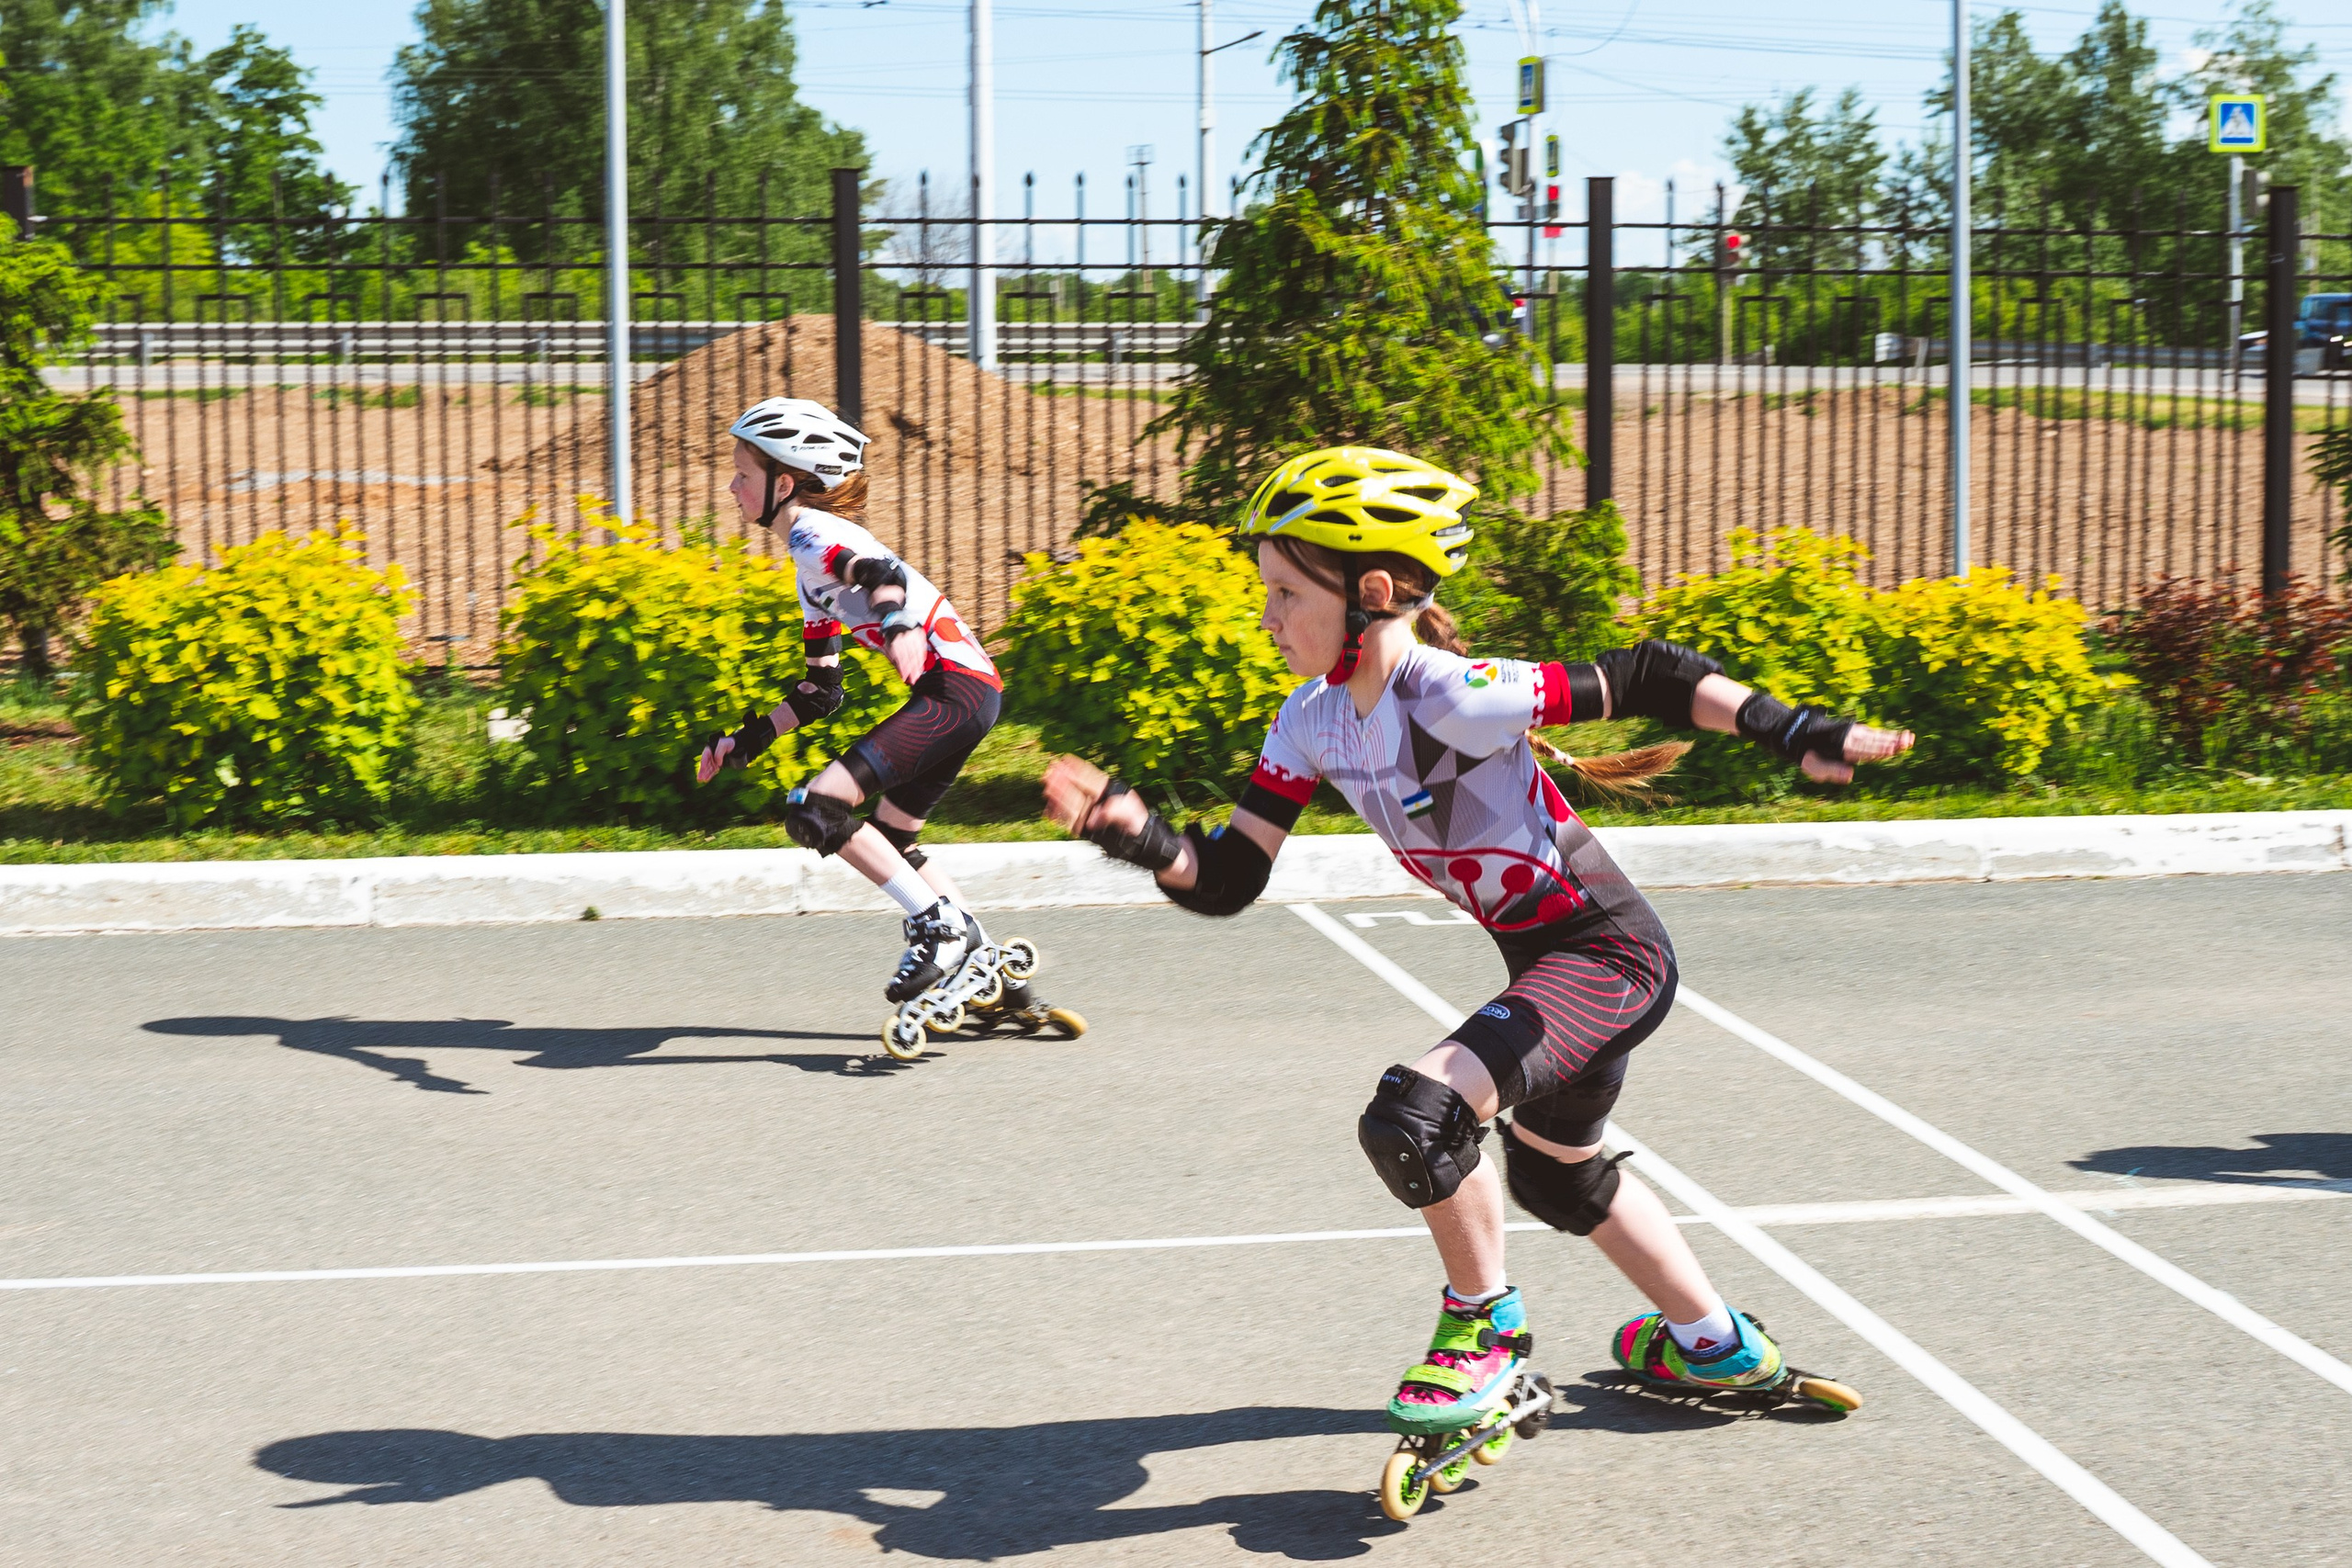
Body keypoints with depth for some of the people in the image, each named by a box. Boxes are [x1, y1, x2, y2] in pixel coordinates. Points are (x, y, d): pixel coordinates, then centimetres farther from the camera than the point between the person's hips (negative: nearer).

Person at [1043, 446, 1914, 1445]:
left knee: (1411, 1120, -24)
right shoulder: (1312, 725, -4)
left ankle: (1486, 1321, 2)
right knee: (1555, 1171, 28)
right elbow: (1225, 881, -5)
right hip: (1543, 960, 10)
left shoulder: (1456, 698, -28)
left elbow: (1650, 678, -22)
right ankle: (1720, 1348, 48)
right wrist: (1135, 832, -22)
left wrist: (1795, 734, -26)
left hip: (1611, 958, -9)